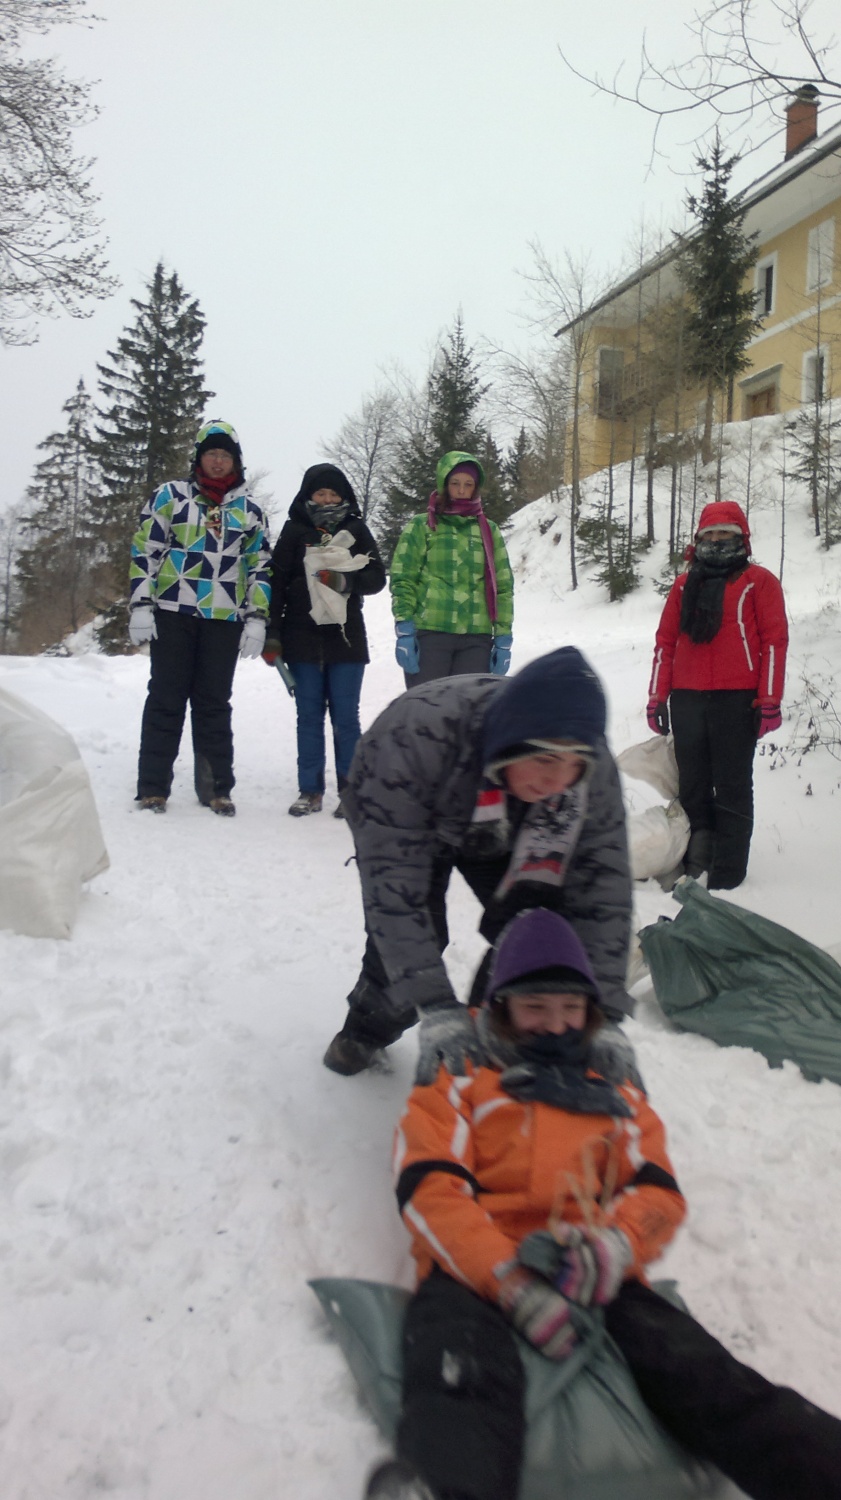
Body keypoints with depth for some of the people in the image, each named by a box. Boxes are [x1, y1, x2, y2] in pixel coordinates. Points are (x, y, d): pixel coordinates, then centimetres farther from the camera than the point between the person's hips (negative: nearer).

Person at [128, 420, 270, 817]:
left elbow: (260, 567, 12)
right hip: (173, 614, -2)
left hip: (224, 620, 2)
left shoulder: (249, 509, 12)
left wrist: (257, 618, 3)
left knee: (214, 703, 7)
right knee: (166, 699, 1)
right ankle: (153, 787, 8)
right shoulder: (171, 495, 5)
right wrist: (140, 606, -6)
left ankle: (216, 788, 14)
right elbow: (144, 550, 2)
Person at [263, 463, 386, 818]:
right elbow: (277, 582, 1)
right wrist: (272, 635, -5)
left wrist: (345, 580, -16)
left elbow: (377, 578, 4)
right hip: (303, 638, 0)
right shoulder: (295, 531, 5)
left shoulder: (356, 530, 7)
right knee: (309, 715, 5)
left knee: (345, 716, 1)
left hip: (346, 638, 0)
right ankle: (310, 790, 11)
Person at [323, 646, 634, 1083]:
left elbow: (603, 890, -28)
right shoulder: (420, 733, -46)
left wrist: (604, 1013, -34)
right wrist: (436, 1006, -48)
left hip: (501, 835, 3)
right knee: (409, 929, -18)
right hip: (405, 818, -2)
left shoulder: (593, 768, -34)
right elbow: (391, 882, -45)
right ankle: (367, 1029, 13)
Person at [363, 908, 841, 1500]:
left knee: (706, 1378, -28)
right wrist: (510, 1279, -15)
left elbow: (659, 1191, 17)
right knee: (467, 1377, -39)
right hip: (476, 1275, -2)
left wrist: (614, 1244, -11)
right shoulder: (455, 1091, 23)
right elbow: (431, 1190, 5)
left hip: (598, 1279, 3)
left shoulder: (622, 1103, 33)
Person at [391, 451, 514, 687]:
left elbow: (503, 586, 13)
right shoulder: (421, 527, 5)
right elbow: (402, 580, 0)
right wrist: (404, 631, -10)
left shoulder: (489, 531, 14)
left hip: (477, 638, 3)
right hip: (428, 634, -3)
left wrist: (503, 637, 6)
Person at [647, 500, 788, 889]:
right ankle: (694, 870, 15)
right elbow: (665, 641, 15)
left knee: (731, 789, 0)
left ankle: (727, 876, 4)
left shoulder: (758, 581, 5)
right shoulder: (685, 584, 16)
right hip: (687, 698, 4)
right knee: (692, 786, 7)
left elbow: (774, 640, -2)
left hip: (736, 699, -4)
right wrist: (657, 696, 8)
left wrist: (769, 701, -9)